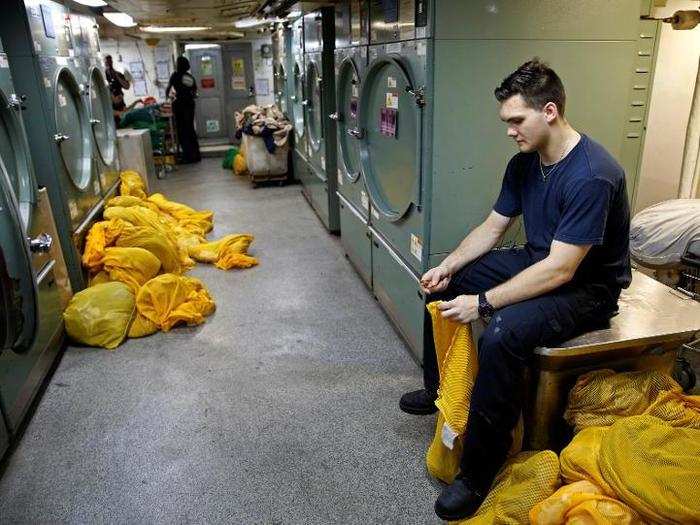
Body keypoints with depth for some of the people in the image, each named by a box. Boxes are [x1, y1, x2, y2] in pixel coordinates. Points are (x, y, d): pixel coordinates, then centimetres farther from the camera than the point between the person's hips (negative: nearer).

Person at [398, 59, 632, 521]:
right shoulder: (525, 163, -1)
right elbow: (493, 227, 6)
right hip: (536, 262, 9)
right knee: (442, 281, 7)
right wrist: (449, 267, -9)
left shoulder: (591, 176, -28)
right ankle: (440, 387, 23)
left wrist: (483, 302, -29)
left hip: (586, 288, -9)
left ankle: (478, 475, -16)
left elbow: (560, 270, -31)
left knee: (501, 334, -35)